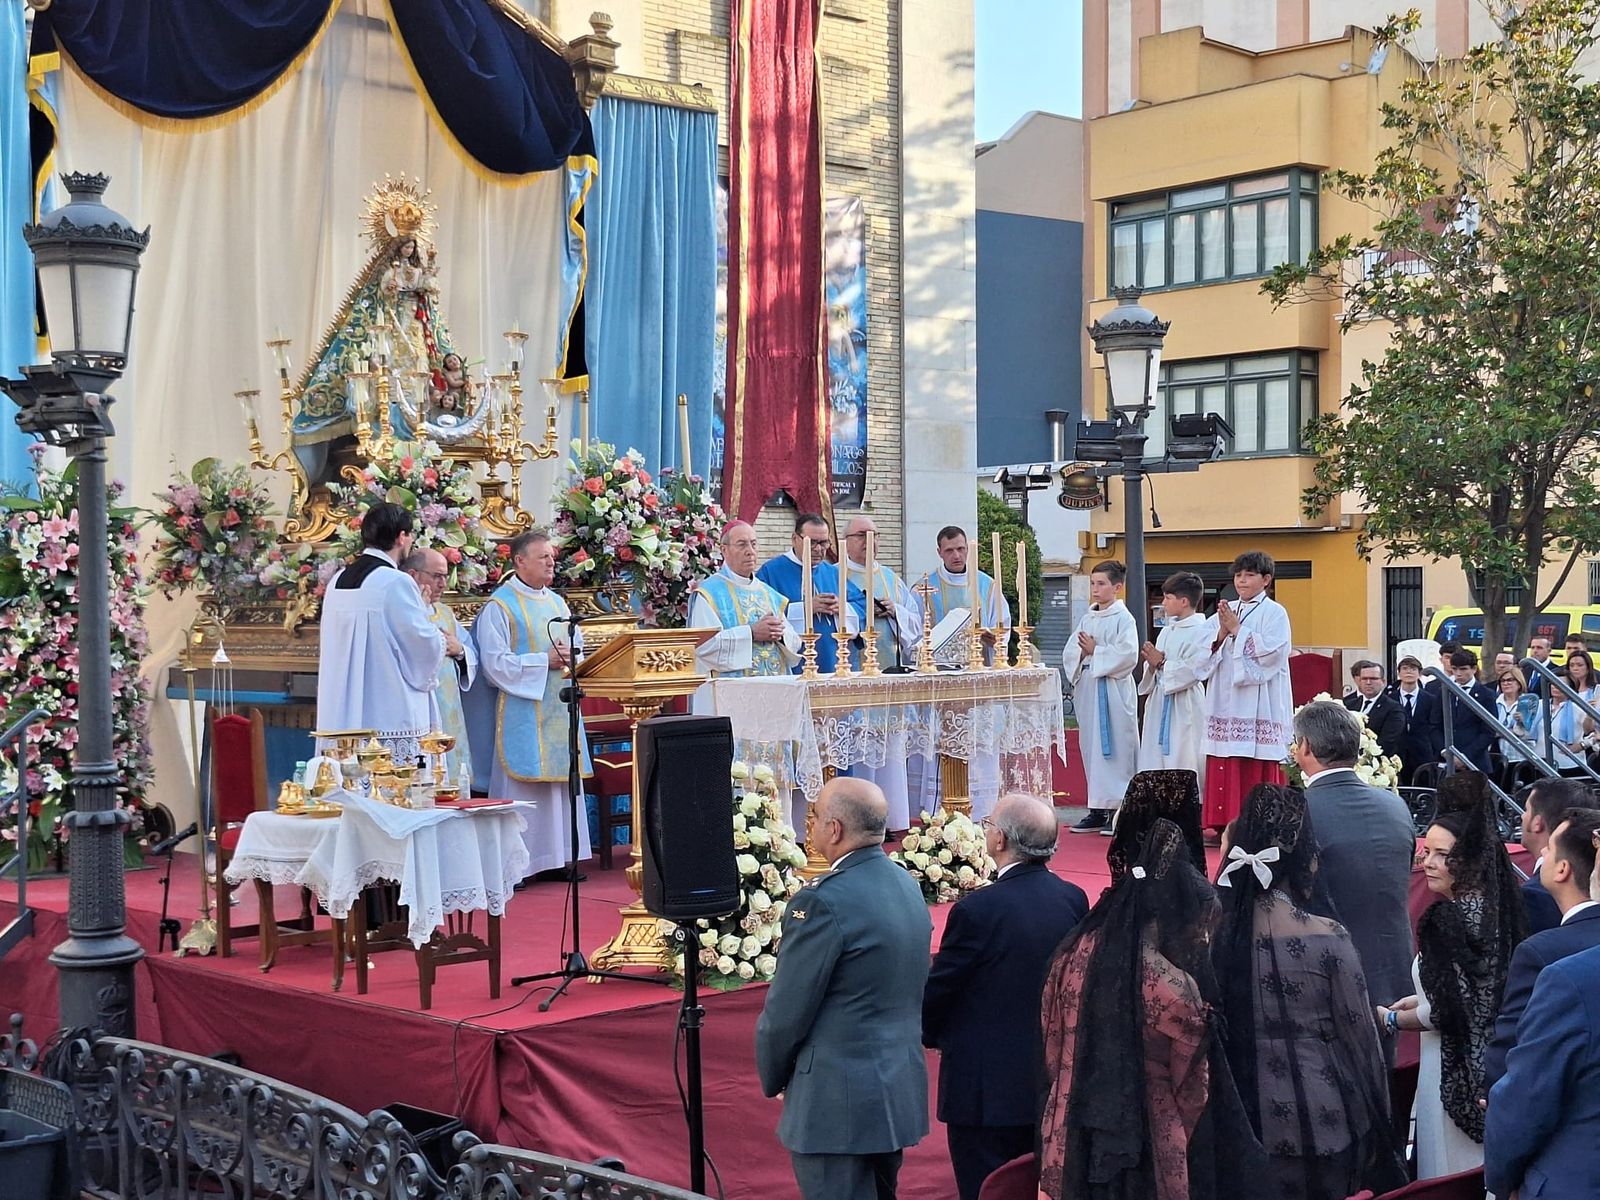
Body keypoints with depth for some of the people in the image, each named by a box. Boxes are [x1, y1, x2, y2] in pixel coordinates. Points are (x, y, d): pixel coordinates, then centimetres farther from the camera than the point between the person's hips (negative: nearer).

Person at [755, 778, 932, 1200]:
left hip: (839, 1102, -9)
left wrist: (773, 1078, 1)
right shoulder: (908, 886, 5)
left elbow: (785, 1014, -16)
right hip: (901, 1090, 9)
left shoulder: (824, 901, -21)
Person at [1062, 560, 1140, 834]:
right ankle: (1097, 809, 13)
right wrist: (1081, 652, -9)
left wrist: (1095, 651, -11)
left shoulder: (1123, 619, -5)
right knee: (1091, 747, 8)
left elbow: (1128, 655, -17)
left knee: (1115, 747, -6)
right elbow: (1069, 652, 12)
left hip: (1113, 690, -7)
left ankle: (1119, 809, -2)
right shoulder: (1087, 619, 15)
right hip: (1087, 688, 7)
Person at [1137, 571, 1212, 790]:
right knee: (1154, 760, 5)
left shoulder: (1201, 633, -9)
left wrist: (1162, 663, -12)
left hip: (1185, 708, -8)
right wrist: (1152, 664, -4)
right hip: (1160, 703, 8)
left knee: (1182, 764, -8)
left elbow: (1194, 670, -18)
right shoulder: (1166, 631, 16)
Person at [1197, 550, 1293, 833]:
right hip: (1225, 701, 5)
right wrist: (1222, 632, -8)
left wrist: (1236, 629, -9)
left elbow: (1270, 652, -13)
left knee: (1256, 770, -7)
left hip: (1258, 702, -5)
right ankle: (1224, 823, 5)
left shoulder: (1274, 613, 0)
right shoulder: (1224, 612, 16)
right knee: (1224, 770, 2)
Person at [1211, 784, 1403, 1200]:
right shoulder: (1326, 939, -17)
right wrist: (1377, 1123, 6)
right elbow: (1359, 1040, -8)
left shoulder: (1216, 932, -8)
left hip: (1240, 1130, 3)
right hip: (1320, 1130, -3)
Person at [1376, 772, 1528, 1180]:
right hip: (1490, 1064, 9)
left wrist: (1389, 1017, -4)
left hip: (1457, 1067, -9)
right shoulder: (1492, 907, 6)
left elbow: (1444, 1011, -19)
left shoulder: (1452, 920, -21)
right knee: (1483, 1174, 17)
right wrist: (1422, 998, 17)